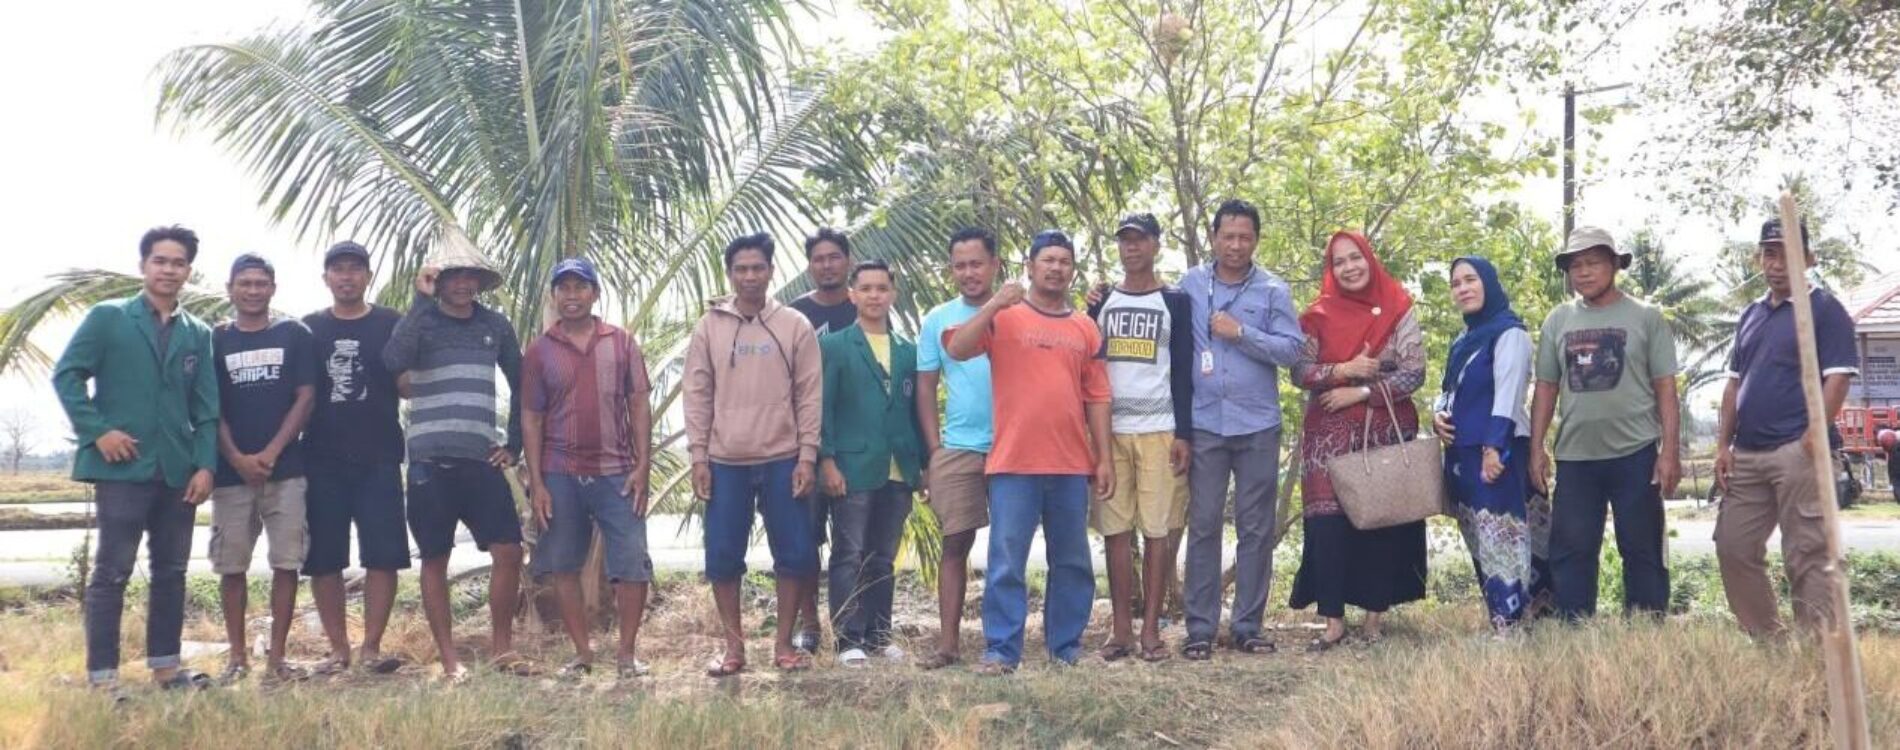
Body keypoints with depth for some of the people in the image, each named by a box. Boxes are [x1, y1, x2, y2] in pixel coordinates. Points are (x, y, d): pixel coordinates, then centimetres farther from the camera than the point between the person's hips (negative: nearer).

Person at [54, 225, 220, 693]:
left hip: (178, 471, 4)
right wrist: (97, 430, -12)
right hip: (123, 467, -4)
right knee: (112, 572, -3)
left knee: (171, 571, 10)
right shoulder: (107, 318, 2)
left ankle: (166, 665, 20)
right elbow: (66, 374, -2)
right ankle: (101, 676, 1)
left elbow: (206, 408, 9)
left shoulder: (198, 334, 11)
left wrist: (205, 464, -1)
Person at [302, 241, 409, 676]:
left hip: (379, 458, -1)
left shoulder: (391, 325, 6)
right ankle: (338, 649, 11)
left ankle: (372, 648, 2)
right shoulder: (308, 329, 10)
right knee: (323, 559, 2)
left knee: (382, 555, -4)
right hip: (322, 460, 1)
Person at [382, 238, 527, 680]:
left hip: (482, 459, 3)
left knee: (509, 552, -3)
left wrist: (514, 443, 12)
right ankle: (450, 659, 12)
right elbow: (394, 361, -22)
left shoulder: (495, 325, 9)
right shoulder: (421, 321, -1)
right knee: (435, 560, 4)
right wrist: (422, 300, -20)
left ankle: (501, 648, 13)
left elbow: (520, 386, 18)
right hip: (430, 460, -2)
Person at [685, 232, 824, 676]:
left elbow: (810, 395, 0)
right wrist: (698, 458, -2)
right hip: (725, 462, 1)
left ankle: (784, 643, 15)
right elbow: (697, 396, 4)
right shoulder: (709, 327, 4)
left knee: (795, 553, 2)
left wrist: (807, 457, -6)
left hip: (782, 461, -1)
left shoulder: (795, 327, 1)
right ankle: (734, 646, 16)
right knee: (723, 556, 3)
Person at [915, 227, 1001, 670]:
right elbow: (926, 390, 8)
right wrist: (934, 452, 3)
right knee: (955, 544, 0)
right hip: (957, 450, 1)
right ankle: (948, 643, 3)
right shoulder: (938, 320, 7)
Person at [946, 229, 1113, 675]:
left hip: (1072, 467, 4)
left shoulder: (1086, 329, 12)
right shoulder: (1003, 317, 3)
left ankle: (1066, 647, 20)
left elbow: (1096, 397, 12)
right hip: (1014, 464, -4)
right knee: (1006, 562, -3)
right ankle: (1001, 650, 3)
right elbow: (957, 349, -12)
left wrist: (1104, 458, 6)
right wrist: (995, 304, -21)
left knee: (1073, 563, 10)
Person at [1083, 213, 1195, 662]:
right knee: (1116, 529, 0)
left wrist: (1185, 433, -5)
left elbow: (1183, 371, 1)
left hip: (1161, 430, -2)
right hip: (1110, 430, 2)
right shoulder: (1101, 302, 13)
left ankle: (1151, 629, 2)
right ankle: (1121, 629, 5)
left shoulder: (1175, 302, 6)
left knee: (1159, 529, -3)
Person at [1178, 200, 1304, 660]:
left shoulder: (1274, 290, 2)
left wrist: (1241, 332, -12)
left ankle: (1248, 626, 13)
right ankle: (1200, 628, 5)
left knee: (1256, 530, 5)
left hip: (1258, 426, 0)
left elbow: (1291, 350, -4)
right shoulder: (1190, 285, 5)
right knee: (1203, 527, 1)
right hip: (1204, 424, 0)